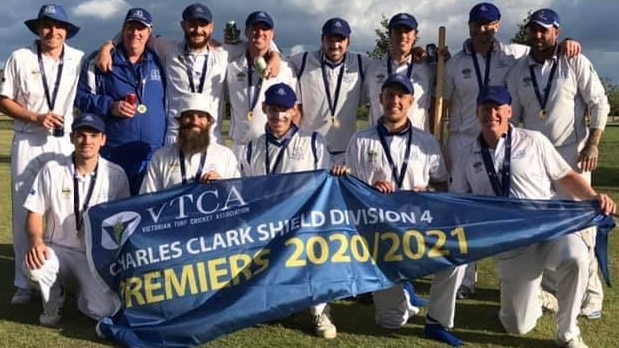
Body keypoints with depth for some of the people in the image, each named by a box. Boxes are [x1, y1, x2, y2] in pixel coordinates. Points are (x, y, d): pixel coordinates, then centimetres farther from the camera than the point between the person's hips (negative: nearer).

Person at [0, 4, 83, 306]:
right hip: (28, 143, 0)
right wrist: (36, 118, -13)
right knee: (25, 212, 3)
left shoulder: (80, 59, 5)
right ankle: (24, 283, 12)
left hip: (67, 143, 1)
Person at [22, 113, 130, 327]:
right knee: (36, 265, -34)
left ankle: (87, 292, 19)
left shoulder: (115, 175, -5)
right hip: (58, 249, 1)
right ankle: (53, 303, 3)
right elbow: (35, 213, -3)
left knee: (104, 311, -20)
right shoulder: (52, 170, -5)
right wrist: (36, 241, -24)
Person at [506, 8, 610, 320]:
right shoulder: (519, 69, 7)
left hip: (572, 153, -4)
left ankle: (590, 294, 4)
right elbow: (511, 114, 10)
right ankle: (550, 288, 19)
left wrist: (592, 145, -11)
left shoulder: (575, 62, -2)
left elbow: (599, 104, -3)